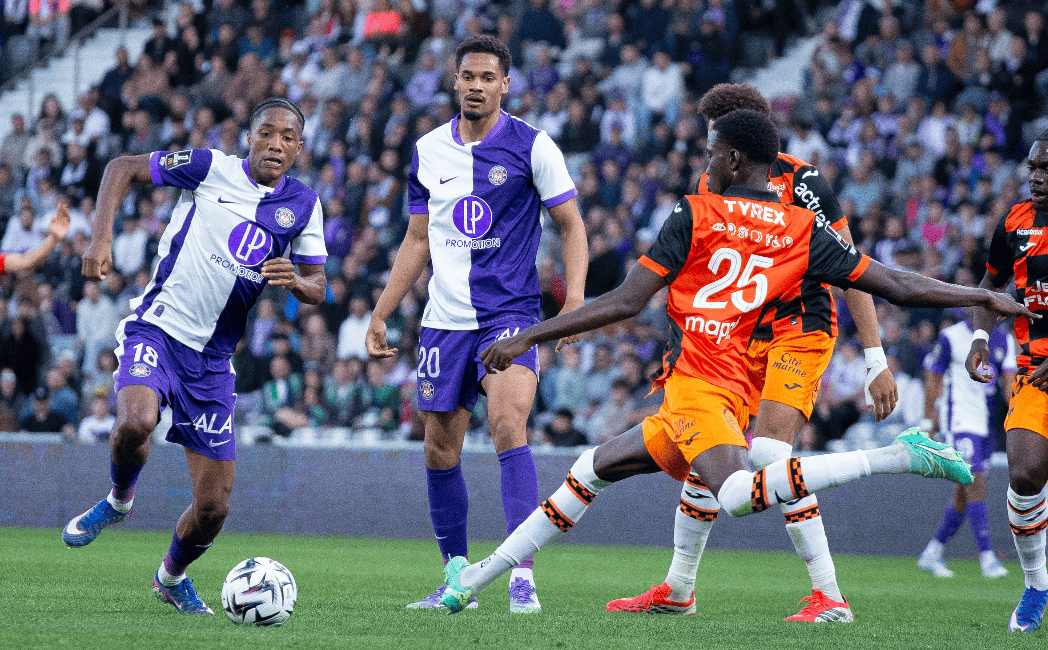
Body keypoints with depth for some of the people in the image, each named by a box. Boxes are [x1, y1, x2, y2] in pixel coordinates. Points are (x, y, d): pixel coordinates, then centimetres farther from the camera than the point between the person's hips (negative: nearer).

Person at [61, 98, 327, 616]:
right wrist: (101, 238, -12)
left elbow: (317, 289, 9)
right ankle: (119, 499, -2)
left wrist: (295, 281, -15)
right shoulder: (212, 169, -5)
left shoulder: (303, 205, 6)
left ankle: (172, 576, 34)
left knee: (213, 507, 2)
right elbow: (123, 168, 1)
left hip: (212, 359, 4)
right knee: (137, 421, -37)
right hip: (156, 332, -4)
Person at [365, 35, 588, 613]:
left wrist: (575, 295, -13)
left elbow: (571, 224, 1)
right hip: (443, 321, 5)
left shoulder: (531, 147, -4)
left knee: (507, 423, -24)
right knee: (440, 450, 6)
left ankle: (522, 574, -24)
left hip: (510, 312, -5)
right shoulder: (428, 151, 8)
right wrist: (380, 315, 14)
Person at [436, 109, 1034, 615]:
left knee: (739, 494, -34)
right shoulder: (804, 231, 14)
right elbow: (898, 286, 9)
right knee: (590, 471, 20)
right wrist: (989, 298, 20)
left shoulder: (695, 215, 0)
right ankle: (477, 580, 21)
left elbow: (626, 303, -5)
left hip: (698, 384, -9)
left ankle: (899, 455, -34)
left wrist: (527, 338, -1)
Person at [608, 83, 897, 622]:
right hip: (743, 335, 7)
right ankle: (677, 589, 23)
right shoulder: (711, 188, 4)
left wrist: (876, 363, -14)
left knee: (767, 451, -23)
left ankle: (830, 597, -19)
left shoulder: (800, 183, -15)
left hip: (802, 329, -7)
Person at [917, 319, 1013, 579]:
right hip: (959, 422, -6)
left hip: (985, 427, 6)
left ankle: (931, 554, 20)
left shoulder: (1004, 340, 9)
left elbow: (1010, 382, 2)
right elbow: (932, 381, -1)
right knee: (976, 485, -17)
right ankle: (987, 557, -19)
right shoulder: (952, 338, -6)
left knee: (964, 495, 8)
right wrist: (927, 423, 0)